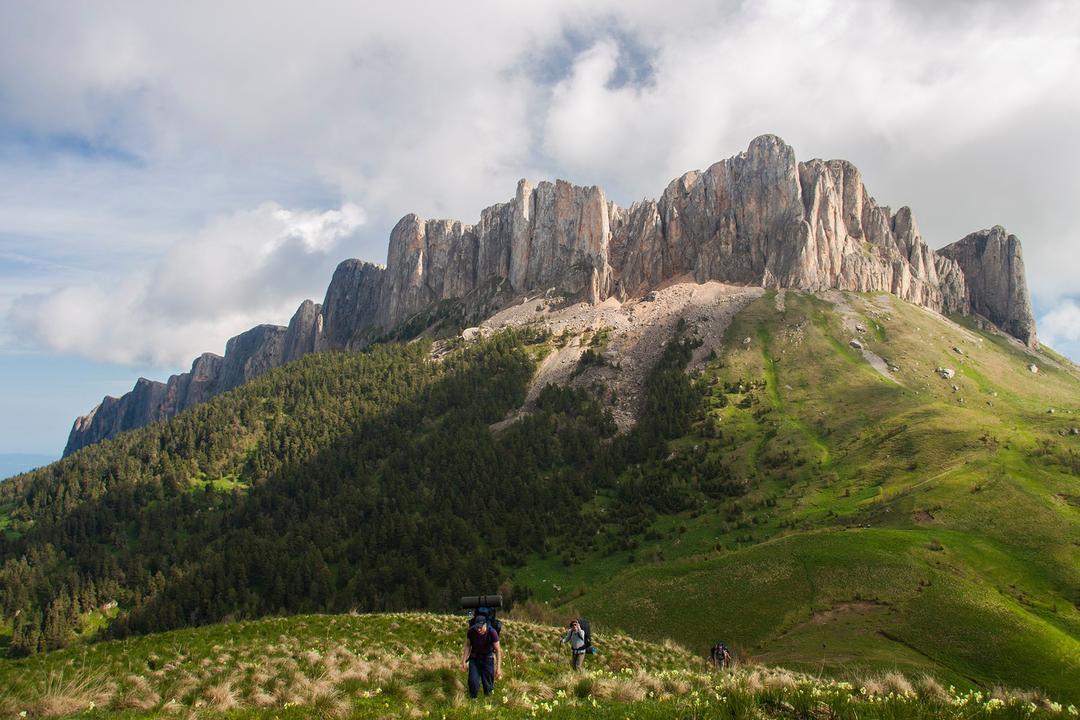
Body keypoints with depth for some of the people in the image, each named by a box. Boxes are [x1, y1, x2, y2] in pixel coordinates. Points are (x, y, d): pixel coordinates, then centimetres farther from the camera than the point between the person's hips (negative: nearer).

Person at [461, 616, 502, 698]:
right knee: (473, 682, -9)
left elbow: (498, 650, -19)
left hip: (487, 658, -1)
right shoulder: (471, 631, -20)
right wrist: (464, 661, -4)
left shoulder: (492, 632, -26)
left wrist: (498, 668, -21)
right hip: (474, 658, 1)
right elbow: (467, 646, -4)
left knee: (488, 683, 1)